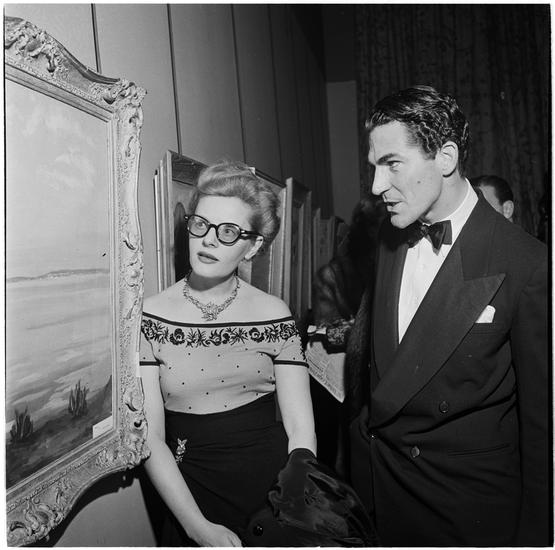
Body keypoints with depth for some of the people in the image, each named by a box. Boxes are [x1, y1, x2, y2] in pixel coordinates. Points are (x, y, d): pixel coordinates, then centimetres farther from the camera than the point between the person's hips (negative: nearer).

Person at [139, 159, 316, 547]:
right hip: (192, 493, -1)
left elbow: (301, 430, -8)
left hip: (276, 485, 1)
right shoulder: (150, 317, -9)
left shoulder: (274, 314, -7)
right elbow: (150, 438, -10)